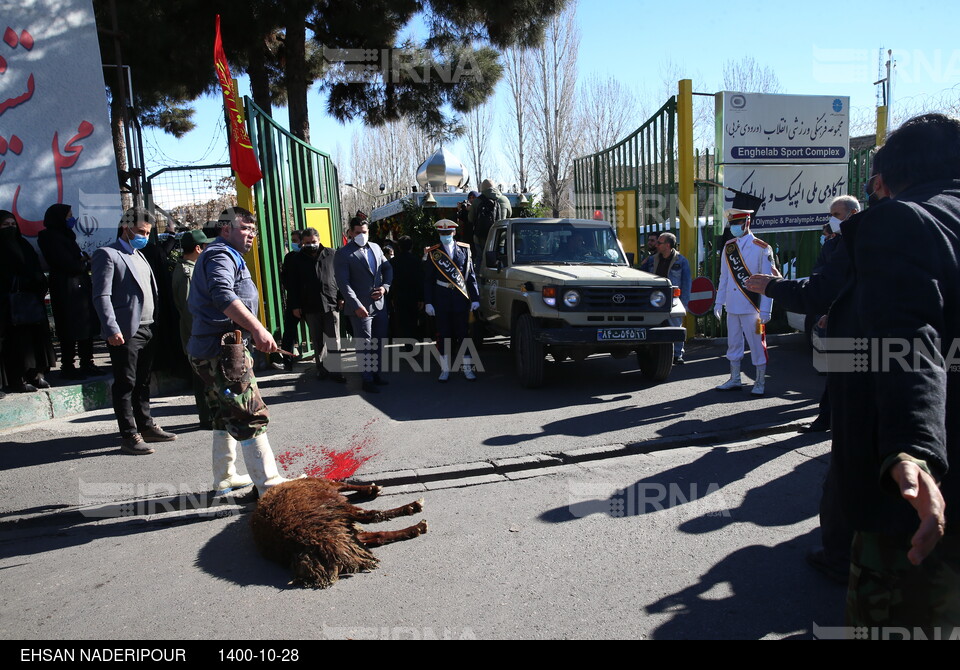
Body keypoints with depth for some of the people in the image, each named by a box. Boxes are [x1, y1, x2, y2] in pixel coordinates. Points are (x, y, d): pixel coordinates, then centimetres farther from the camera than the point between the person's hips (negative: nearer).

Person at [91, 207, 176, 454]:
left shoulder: (139, 255, 20)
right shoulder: (107, 254, -6)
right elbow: (101, 296, -13)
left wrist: (153, 322, 12)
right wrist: (112, 329, -21)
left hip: (146, 329, 8)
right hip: (125, 332, -8)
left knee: (142, 382, 15)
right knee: (125, 385, -2)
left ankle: (146, 426, 25)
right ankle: (129, 436, 3)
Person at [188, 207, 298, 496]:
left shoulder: (227, 256, 23)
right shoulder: (221, 256, -11)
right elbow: (223, 296, -30)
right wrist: (258, 329, -38)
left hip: (210, 350, 11)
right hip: (223, 350, -11)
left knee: (225, 416, 18)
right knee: (252, 417, -10)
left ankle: (225, 478, 29)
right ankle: (269, 484, -8)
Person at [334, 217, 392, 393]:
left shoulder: (375, 248, 11)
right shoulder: (343, 253, -8)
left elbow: (387, 268, 18)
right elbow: (343, 283, -14)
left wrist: (385, 286, -1)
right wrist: (357, 305, -22)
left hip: (380, 304, 6)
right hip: (361, 307, -6)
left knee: (379, 342, 15)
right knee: (365, 345, 2)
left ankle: (376, 373, 29)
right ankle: (367, 380, 12)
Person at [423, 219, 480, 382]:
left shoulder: (464, 249, 6)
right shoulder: (433, 253, 4)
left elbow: (471, 276, 6)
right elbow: (428, 280, 3)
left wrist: (475, 298, 0)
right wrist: (428, 302, -4)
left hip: (461, 300, 0)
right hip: (441, 301, 0)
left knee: (463, 334, 4)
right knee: (444, 335, 4)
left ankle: (467, 368, 13)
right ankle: (445, 369, 13)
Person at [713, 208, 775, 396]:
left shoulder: (761, 248, -6)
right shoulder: (728, 247, 10)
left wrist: (765, 310, -13)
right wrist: (719, 302, 11)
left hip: (752, 306, -5)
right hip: (732, 306, 5)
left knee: (757, 344, 2)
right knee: (733, 343, 12)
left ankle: (760, 383, 12)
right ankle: (734, 380, 23)